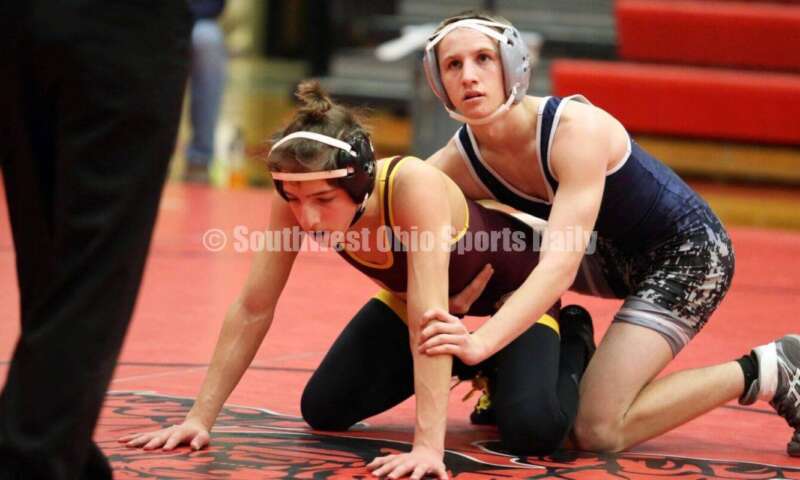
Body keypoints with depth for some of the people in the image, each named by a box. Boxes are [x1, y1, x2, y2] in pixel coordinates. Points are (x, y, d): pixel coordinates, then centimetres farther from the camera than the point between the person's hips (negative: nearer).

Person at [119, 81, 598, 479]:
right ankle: (467, 367, 20)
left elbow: (429, 320, -48)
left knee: (533, 428, -26)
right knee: (324, 410, -5)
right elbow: (253, 309, -21)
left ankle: (570, 341, 11)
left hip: (509, 278, -5)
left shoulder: (413, 188, -44)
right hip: (409, 289, 5)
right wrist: (200, 419, -24)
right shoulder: (298, 199, -28)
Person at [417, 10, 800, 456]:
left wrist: (481, 341, -53)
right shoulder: (456, 164, -12)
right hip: (618, 256, 7)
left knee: (599, 429, -19)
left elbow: (561, 264, -41)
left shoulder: (577, 129, -31)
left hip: (689, 253, -7)